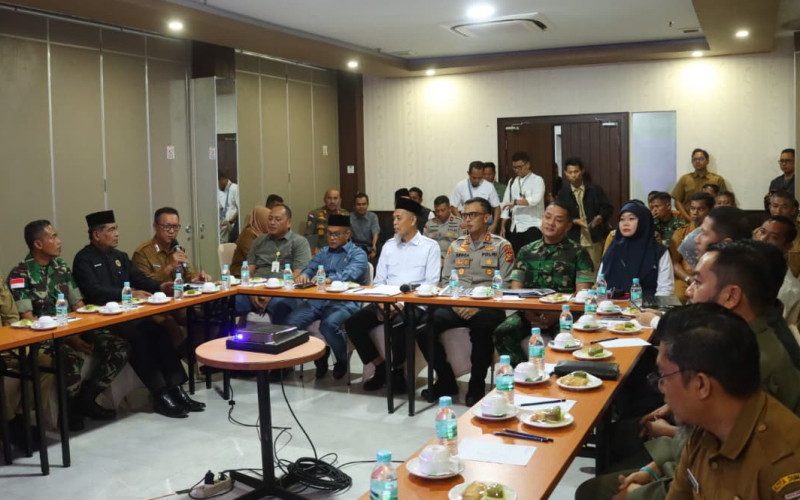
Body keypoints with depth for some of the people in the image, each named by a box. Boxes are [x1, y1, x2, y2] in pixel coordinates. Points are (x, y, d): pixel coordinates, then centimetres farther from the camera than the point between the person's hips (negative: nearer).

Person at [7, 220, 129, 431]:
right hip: (42, 335, -6)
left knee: (120, 348, -13)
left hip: (72, 329, 7)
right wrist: (68, 337, -24)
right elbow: (28, 319, -16)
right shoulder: (20, 274, -10)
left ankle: (86, 398, 3)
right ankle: (69, 409, -9)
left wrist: (86, 330, -10)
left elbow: (78, 305, 12)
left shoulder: (62, 267, 10)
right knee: (72, 358, -38)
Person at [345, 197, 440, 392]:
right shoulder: (388, 245, 16)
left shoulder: (430, 246, 1)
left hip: (414, 304, -5)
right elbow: (379, 280, 13)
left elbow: (431, 284, -7)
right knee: (353, 323, -17)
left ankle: (397, 371, -8)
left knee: (399, 326, -36)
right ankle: (381, 367, 0)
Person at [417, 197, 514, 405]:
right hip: (456, 306, 4)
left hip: (487, 308, -4)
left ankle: (477, 386, -15)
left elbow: (505, 285, -4)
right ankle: (446, 381, -2)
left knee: (480, 327, -39)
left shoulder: (502, 246, 5)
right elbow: (445, 281, 15)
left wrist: (478, 306, -16)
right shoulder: (456, 246, 19)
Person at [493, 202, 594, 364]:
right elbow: (515, 290, 9)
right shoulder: (526, 251, 15)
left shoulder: (578, 253, 6)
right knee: (503, 333, -28)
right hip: (530, 312, 3)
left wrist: (556, 315, -17)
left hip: (563, 314, -3)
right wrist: (527, 312, -12)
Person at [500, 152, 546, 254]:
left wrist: (515, 202, -22)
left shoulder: (537, 180, -2)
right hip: (515, 227, 6)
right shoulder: (512, 181, 14)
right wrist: (503, 226, 6)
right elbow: (506, 204, 11)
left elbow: (536, 199, -21)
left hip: (532, 226, -5)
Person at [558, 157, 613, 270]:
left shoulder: (595, 189, 4)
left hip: (594, 238, 0)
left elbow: (608, 207, 6)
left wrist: (601, 216, -15)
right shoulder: (563, 193, 5)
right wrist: (574, 221, -15)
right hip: (574, 240, 1)